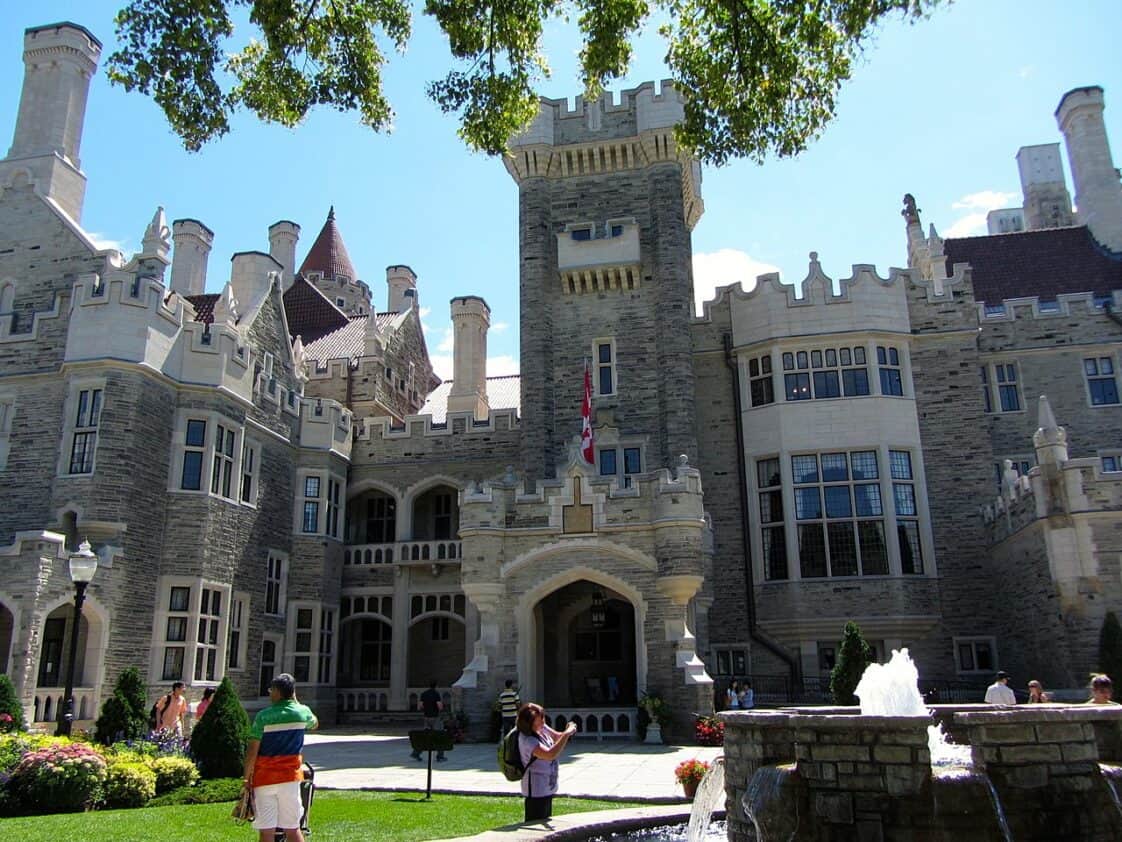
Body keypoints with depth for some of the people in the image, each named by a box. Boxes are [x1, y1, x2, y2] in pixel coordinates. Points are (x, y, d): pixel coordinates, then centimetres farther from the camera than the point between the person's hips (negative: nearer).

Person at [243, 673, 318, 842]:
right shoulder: (302, 712, -1)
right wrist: (295, 701, 21)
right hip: (291, 777, 3)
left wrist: (247, 777, 2)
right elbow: (314, 724, 23)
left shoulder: (263, 716, -10)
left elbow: (252, 751, -10)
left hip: (265, 778, -3)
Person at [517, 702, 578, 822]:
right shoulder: (527, 739, -27)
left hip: (548, 788, 9)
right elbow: (550, 755, -37)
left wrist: (566, 731, -9)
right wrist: (567, 734, -34)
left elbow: (557, 738, 14)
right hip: (536, 790, -9)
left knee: (545, 821, 21)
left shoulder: (542, 728, -2)